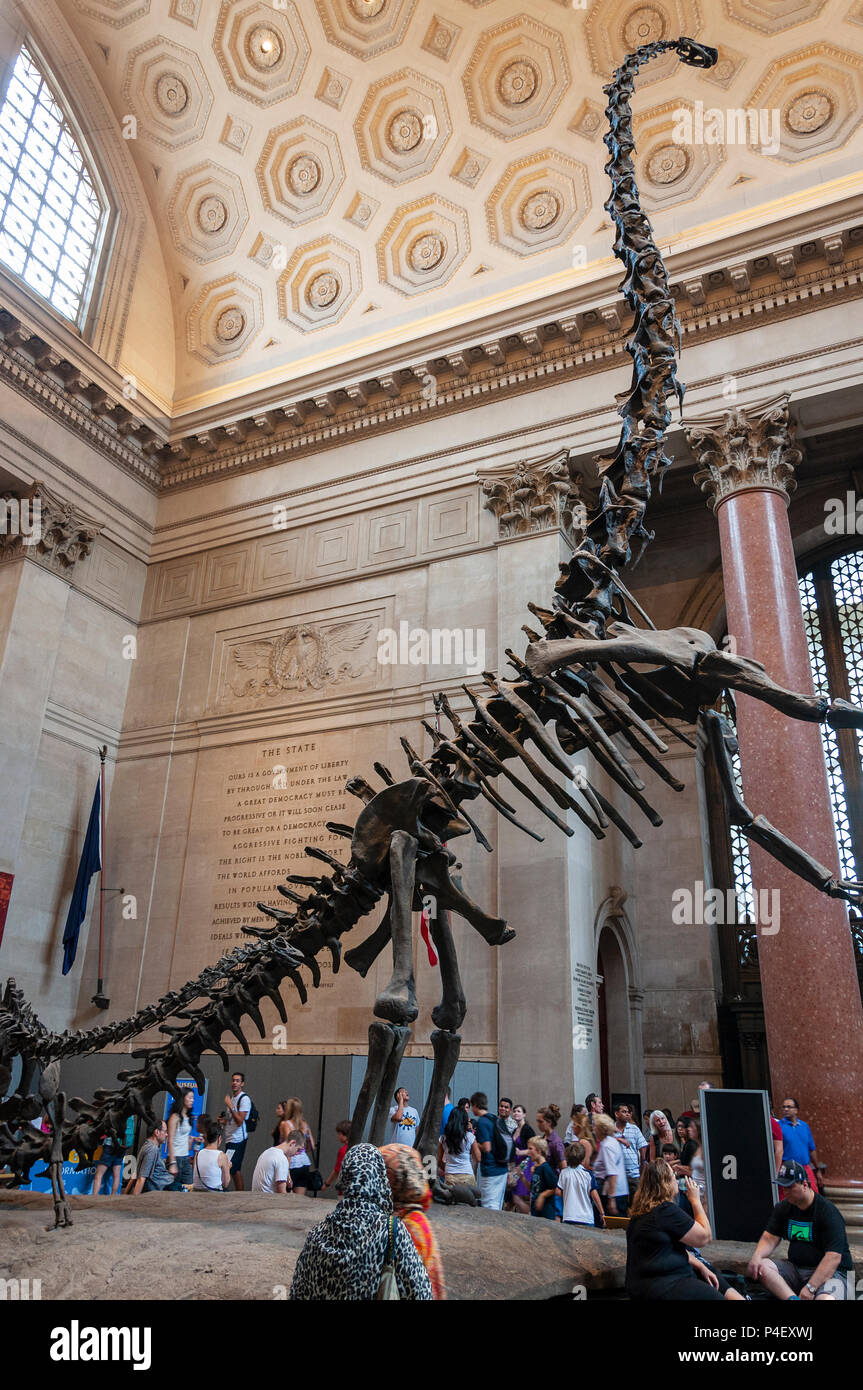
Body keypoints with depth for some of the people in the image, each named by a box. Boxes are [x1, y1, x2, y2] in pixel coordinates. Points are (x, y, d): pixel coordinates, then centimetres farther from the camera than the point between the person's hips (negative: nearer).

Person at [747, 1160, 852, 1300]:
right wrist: (757, 1256, -18)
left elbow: (833, 1257, -20)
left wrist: (810, 1287, -27)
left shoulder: (829, 1212, -13)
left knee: (825, 1298, -41)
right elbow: (770, 1238, 5)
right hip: (795, 1267, 7)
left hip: (828, 1271, -6)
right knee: (758, 1267, -21)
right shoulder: (783, 1208, 9)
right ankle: (793, 1298, -33)